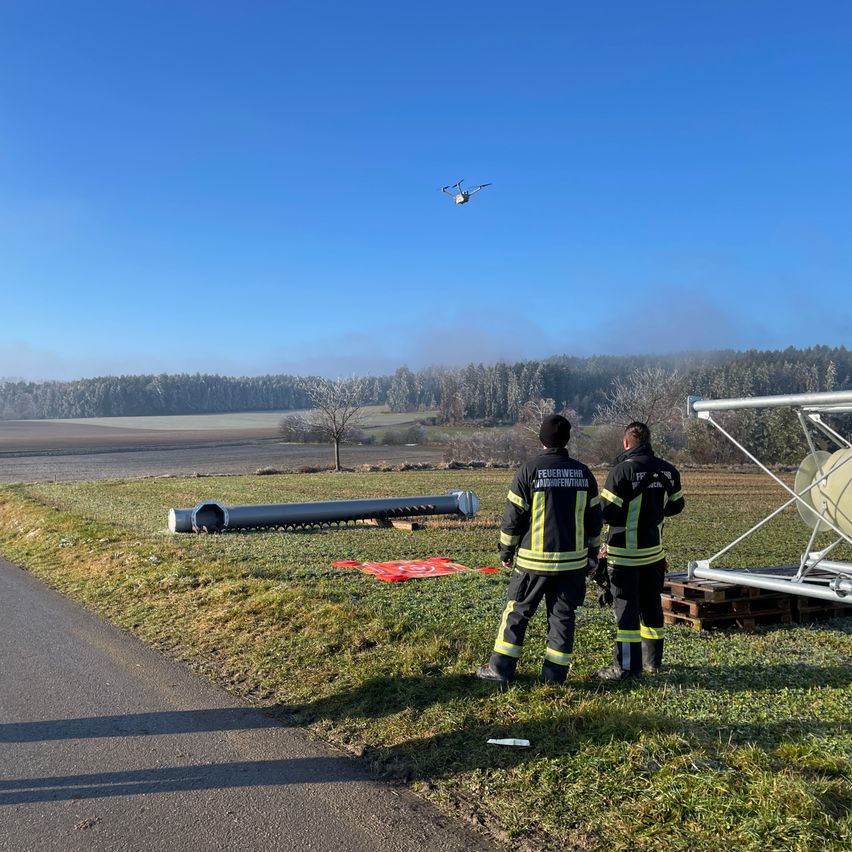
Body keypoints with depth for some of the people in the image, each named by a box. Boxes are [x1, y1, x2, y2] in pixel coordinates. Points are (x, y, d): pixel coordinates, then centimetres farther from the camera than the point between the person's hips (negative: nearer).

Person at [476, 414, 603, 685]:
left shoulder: (529, 470, -9)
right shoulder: (583, 473, 4)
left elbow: (512, 517, -6)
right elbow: (595, 518, 10)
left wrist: (506, 552, 5)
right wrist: (592, 553, 19)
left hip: (534, 560, -3)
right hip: (573, 561, 3)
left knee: (517, 612, 7)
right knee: (562, 616, 10)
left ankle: (500, 668, 12)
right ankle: (555, 673, 13)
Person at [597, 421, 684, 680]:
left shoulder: (622, 470, -18)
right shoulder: (668, 471, 2)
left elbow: (606, 512, -19)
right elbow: (675, 506, 14)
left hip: (625, 553, -6)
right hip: (655, 551, 6)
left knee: (626, 607, 0)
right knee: (651, 605, 17)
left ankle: (627, 666, 4)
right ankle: (652, 661, 27)